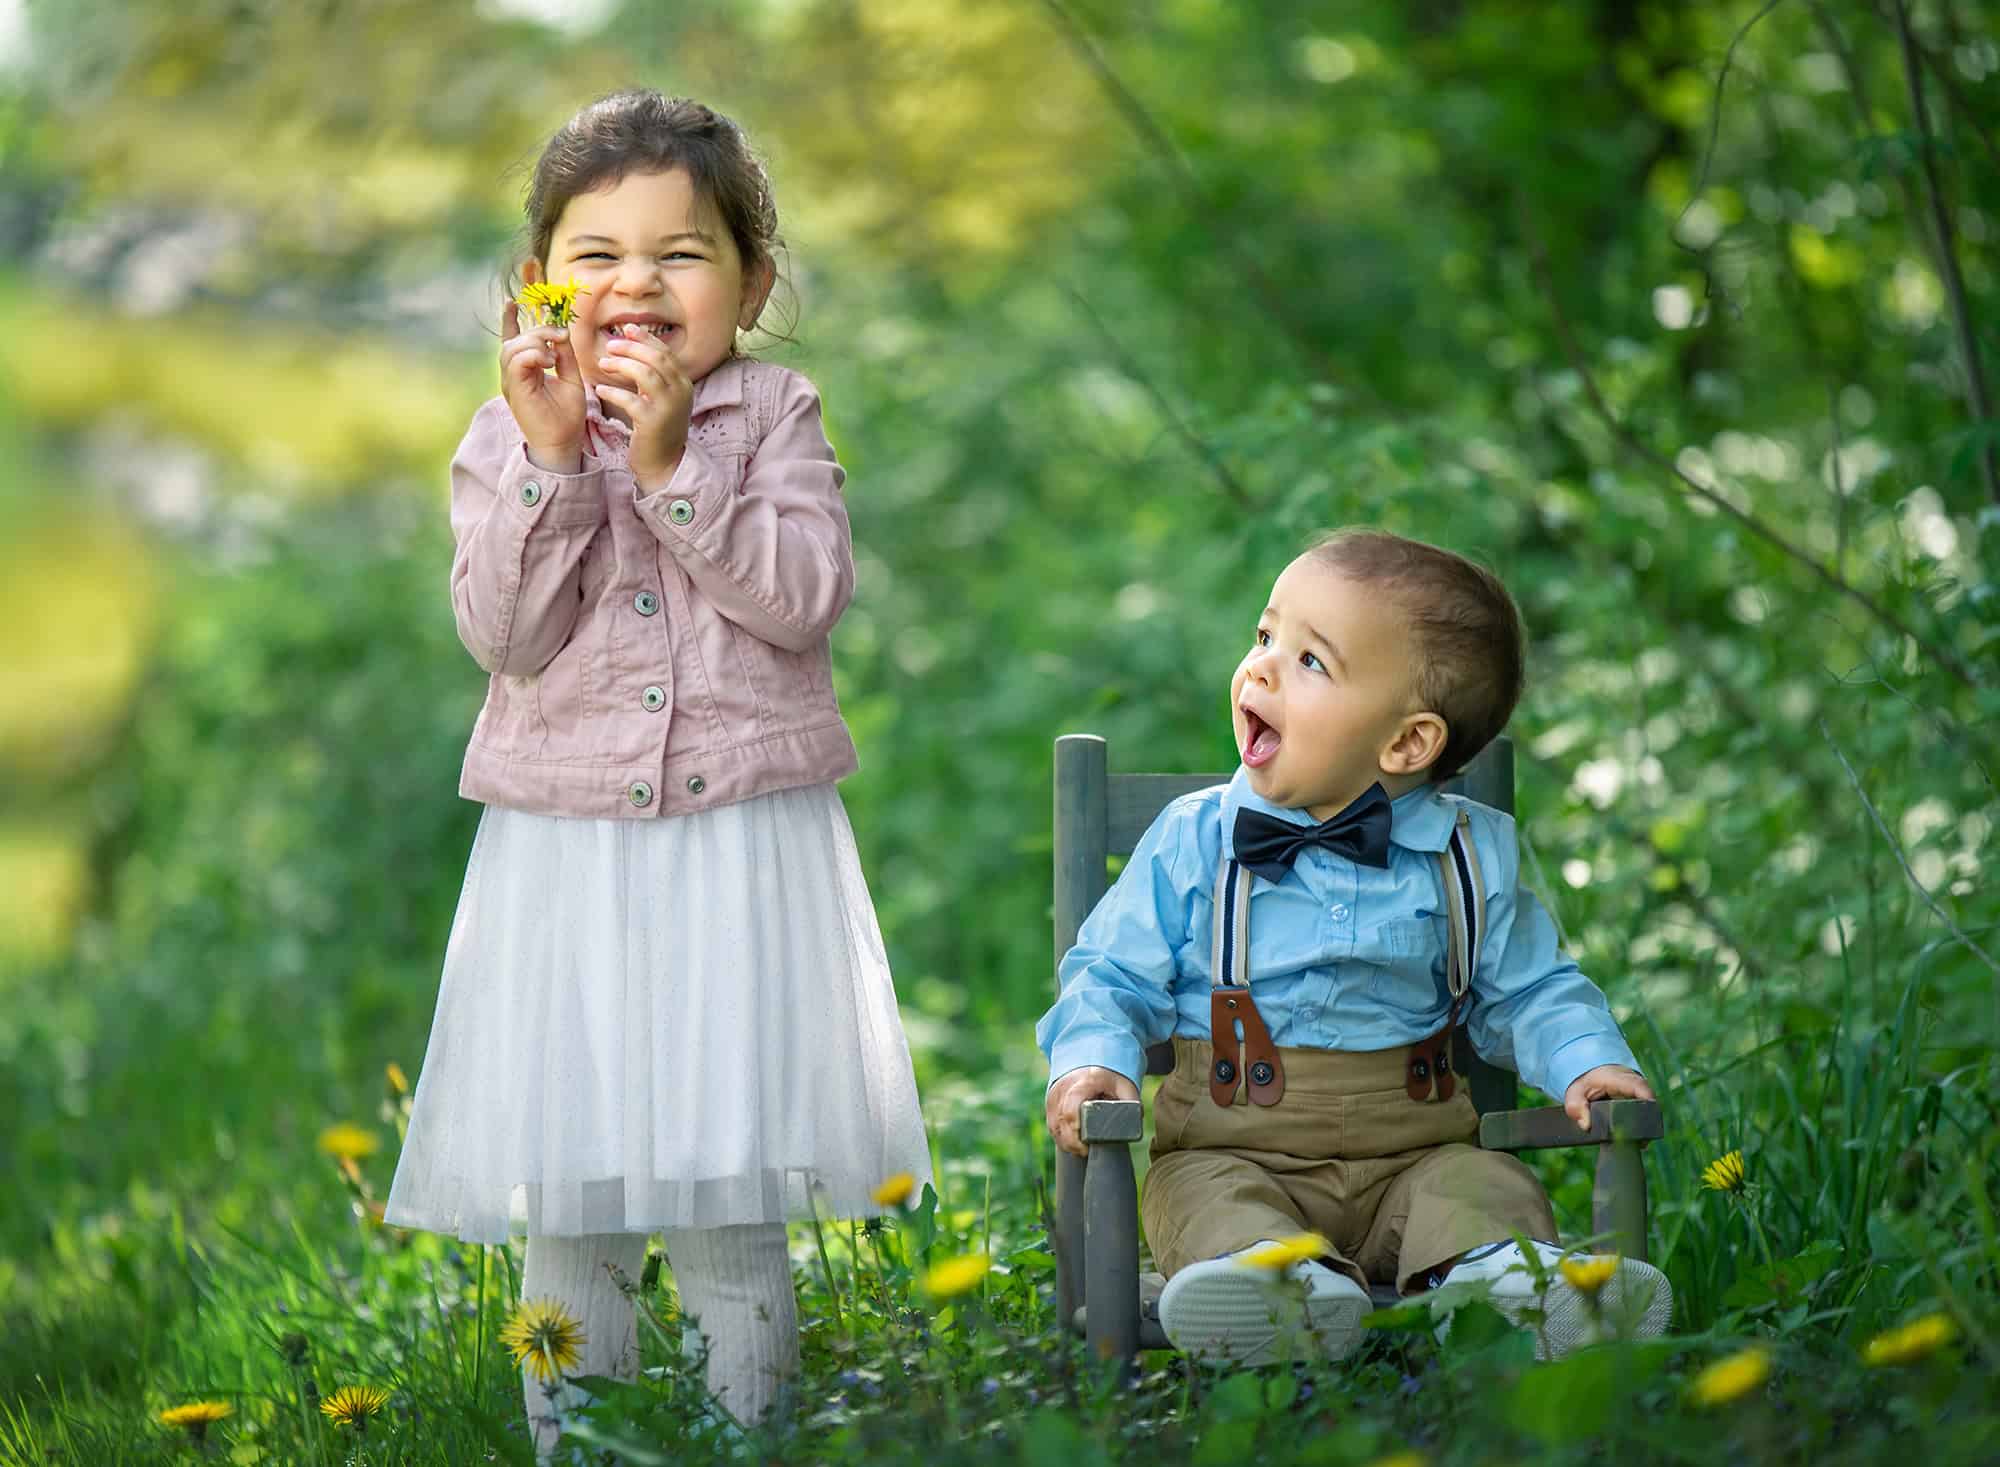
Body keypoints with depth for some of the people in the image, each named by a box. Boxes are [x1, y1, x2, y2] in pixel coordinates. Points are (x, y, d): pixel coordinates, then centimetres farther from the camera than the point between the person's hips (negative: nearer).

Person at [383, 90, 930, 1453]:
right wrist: (554, 458, -17)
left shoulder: (774, 416, 2)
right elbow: (506, 634, -8)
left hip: (743, 843, -1)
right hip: (564, 845, 1)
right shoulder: (507, 437, 4)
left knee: (731, 1216, 2)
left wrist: (672, 465, -18)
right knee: (571, 1219, 6)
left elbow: (808, 595, -12)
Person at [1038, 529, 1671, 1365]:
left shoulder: (1472, 855, 6)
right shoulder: (1194, 842, 3)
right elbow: (1115, 976, 6)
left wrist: (1588, 1062, -4)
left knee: (1485, 1187, -26)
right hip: (1233, 1149, -1)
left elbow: (1524, 991, 15)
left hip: (1412, 1157, 1)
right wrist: (1091, 1061, -14)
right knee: (1210, 1198, -31)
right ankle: (1287, 1286, -59)